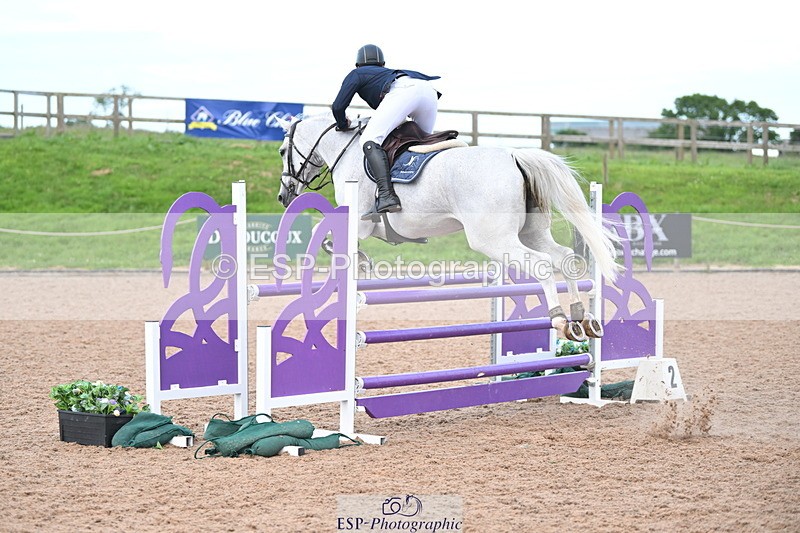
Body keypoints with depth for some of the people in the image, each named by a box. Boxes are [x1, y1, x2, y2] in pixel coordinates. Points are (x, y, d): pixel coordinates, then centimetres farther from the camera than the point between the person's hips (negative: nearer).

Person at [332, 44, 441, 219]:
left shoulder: (357, 74, 28)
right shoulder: (388, 72, 45)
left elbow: (338, 107, 18)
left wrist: (343, 125, 37)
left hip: (404, 90, -7)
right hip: (430, 90, 7)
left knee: (370, 139, -14)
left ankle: (387, 196, -33)